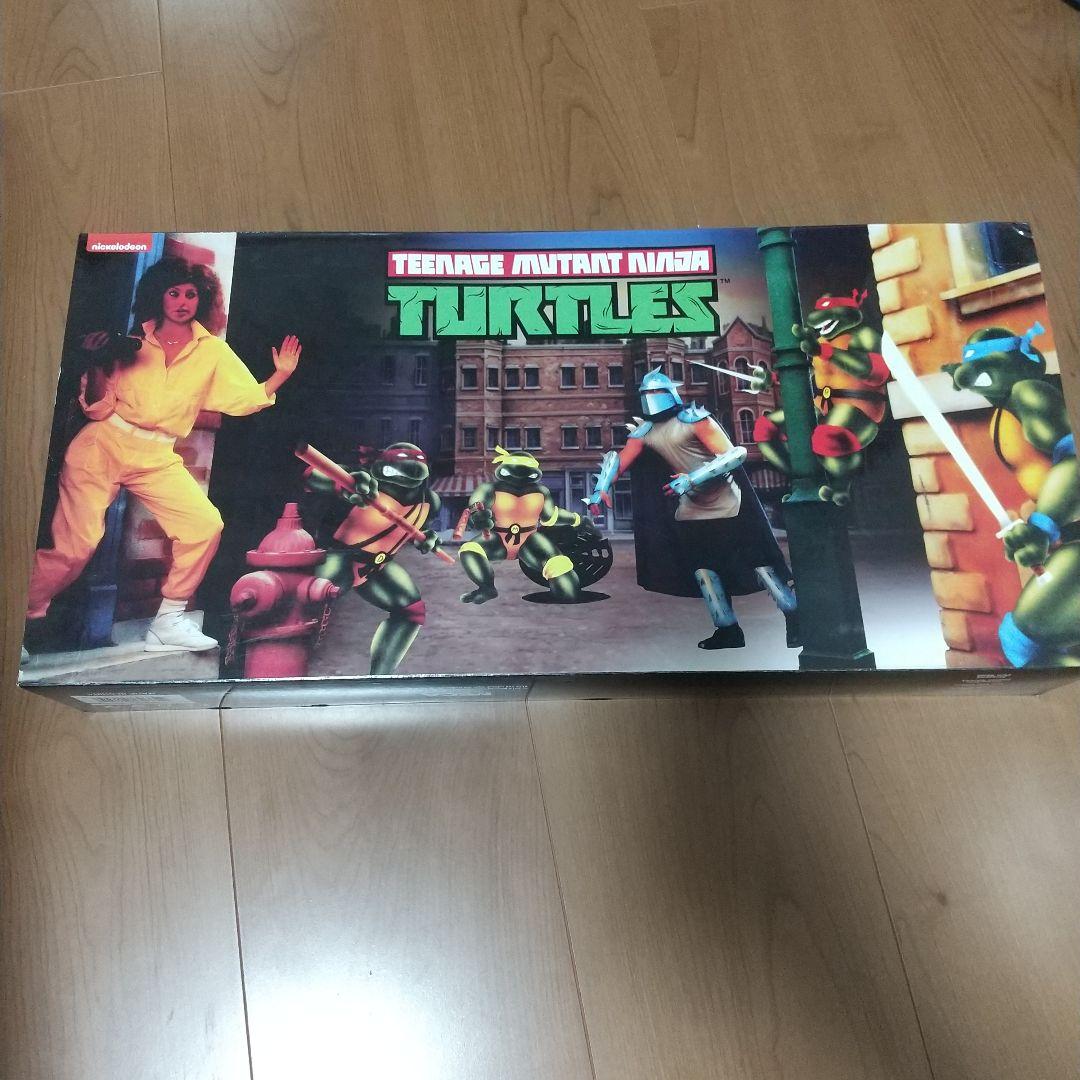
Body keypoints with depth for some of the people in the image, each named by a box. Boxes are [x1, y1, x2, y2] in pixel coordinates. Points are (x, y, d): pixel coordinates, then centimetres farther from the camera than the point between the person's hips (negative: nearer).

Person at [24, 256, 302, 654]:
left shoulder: (213, 351, 9)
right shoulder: (132, 339, 5)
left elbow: (249, 398, 4)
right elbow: (99, 409, 5)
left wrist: (281, 374, -11)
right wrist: (99, 366, -12)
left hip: (157, 458, 2)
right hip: (104, 444, -2)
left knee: (206, 525, -16)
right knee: (75, 545, -13)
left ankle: (168, 620, -1)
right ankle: (27, 615, 11)